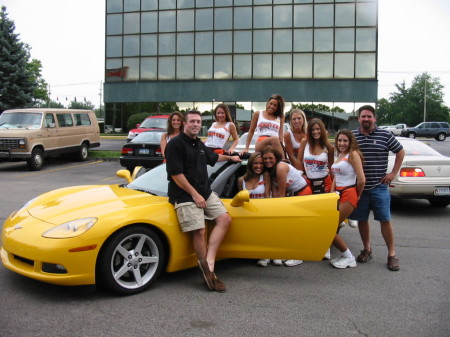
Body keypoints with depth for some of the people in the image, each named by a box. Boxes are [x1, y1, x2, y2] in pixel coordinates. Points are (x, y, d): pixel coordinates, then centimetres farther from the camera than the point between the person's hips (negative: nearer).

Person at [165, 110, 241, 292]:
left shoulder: (199, 144, 17)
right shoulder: (175, 144, -9)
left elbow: (213, 157, 38)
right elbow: (176, 174, -15)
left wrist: (230, 157, 51)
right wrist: (194, 194, -15)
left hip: (206, 193, 8)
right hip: (185, 196, -8)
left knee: (224, 219, -5)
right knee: (200, 231, -16)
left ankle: (209, 262, -11)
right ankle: (207, 270, -4)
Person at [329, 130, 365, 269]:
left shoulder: (353, 154, -9)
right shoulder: (339, 156, 17)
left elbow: (361, 180, -15)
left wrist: (357, 196, -1)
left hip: (348, 195, -8)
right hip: (337, 194, 8)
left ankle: (348, 257, 8)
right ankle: (345, 254, 17)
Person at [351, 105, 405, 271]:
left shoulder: (385, 135, 0)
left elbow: (400, 152, 10)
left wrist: (393, 173, 3)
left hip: (379, 187, -2)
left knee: (385, 220, -2)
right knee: (361, 220, 10)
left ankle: (392, 254, 9)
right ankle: (367, 250, 27)